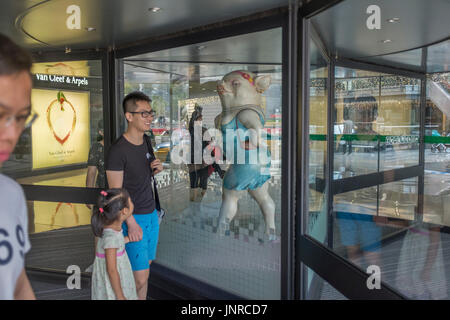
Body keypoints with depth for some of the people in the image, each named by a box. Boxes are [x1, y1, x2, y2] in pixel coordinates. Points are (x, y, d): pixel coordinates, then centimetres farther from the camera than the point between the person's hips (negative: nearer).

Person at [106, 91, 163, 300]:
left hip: (151, 214, 8)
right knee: (141, 277, -5)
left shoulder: (144, 143, 7)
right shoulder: (118, 150, -17)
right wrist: (131, 223, -18)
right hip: (134, 217, -8)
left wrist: (155, 170, -1)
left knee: (146, 265, 15)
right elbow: (116, 192, -16)